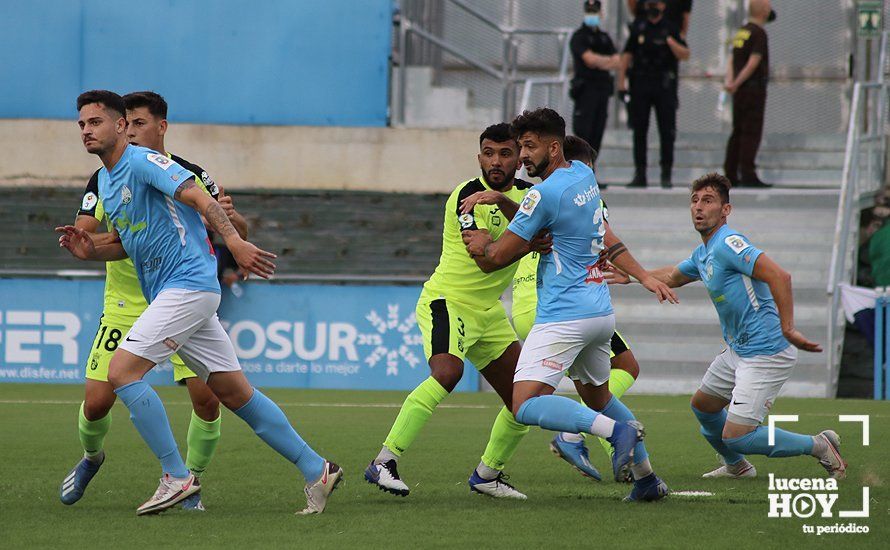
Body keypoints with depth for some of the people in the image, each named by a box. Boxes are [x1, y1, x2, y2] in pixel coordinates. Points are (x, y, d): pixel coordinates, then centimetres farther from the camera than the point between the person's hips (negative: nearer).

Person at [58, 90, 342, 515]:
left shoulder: (142, 162, -11)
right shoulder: (105, 181, 18)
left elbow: (198, 197, -22)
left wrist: (234, 241, -36)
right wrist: (89, 251, 7)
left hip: (189, 284, -9)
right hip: (167, 294, 9)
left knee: (122, 371, -15)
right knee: (235, 392, 8)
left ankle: (176, 477, -12)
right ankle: (315, 469, 11)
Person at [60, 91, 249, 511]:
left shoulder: (191, 177, -6)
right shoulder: (105, 180, -5)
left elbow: (238, 233, 1)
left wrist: (229, 216, -23)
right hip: (124, 307, 0)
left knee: (206, 398, -15)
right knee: (97, 401, -7)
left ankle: (190, 483, 9)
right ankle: (91, 458, 28)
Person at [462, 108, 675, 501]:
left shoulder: (544, 194, -15)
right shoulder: (584, 175, 10)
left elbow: (500, 256, -9)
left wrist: (485, 244, 13)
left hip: (564, 317, -9)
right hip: (601, 309, 9)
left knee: (526, 406, -17)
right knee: (597, 395, 27)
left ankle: (618, 430, -30)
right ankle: (647, 479, 27)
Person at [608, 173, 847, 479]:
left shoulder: (729, 244, -20)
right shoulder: (703, 254, 11)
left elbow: (779, 276, -31)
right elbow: (672, 277, 33)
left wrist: (787, 329, -34)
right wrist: (632, 276, 30)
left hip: (766, 353, -10)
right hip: (737, 349, 10)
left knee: (735, 437, -13)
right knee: (703, 405, 27)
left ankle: (819, 446, 2)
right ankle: (736, 466, 49)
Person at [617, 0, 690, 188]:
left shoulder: (671, 29, 3)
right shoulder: (638, 27, 9)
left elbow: (685, 55, -3)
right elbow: (627, 55, 8)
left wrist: (670, 40, -18)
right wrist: (621, 83, 2)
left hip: (664, 87, -2)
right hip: (640, 86, 2)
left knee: (667, 131, -4)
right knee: (639, 131, 2)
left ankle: (666, 174, 1)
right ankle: (640, 174, 7)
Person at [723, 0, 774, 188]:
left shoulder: (741, 33, 15)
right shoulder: (758, 33, -12)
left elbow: (732, 61, 9)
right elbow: (753, 63, -18)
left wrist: (729, 81, -4)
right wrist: (736, 83, -14)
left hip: (740, 91, 8)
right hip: (754, 88, -8)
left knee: (738, 132, 11)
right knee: (752, 133, -8)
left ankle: (730, 175, 12)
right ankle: (747, 174, -12)